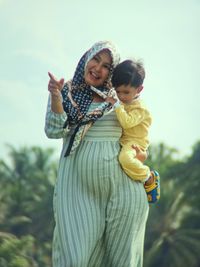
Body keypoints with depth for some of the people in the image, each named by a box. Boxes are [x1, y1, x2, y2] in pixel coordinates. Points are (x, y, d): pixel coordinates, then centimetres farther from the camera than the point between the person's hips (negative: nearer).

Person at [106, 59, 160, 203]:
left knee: (126, 158, -39)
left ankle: (150, 178, -16)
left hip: (134, 143, -10)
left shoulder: (140, 107, -15)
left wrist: (117, 105, -30)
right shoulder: (122, 102, 12)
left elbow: (127, 122, -31)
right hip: (121, 141, 10)